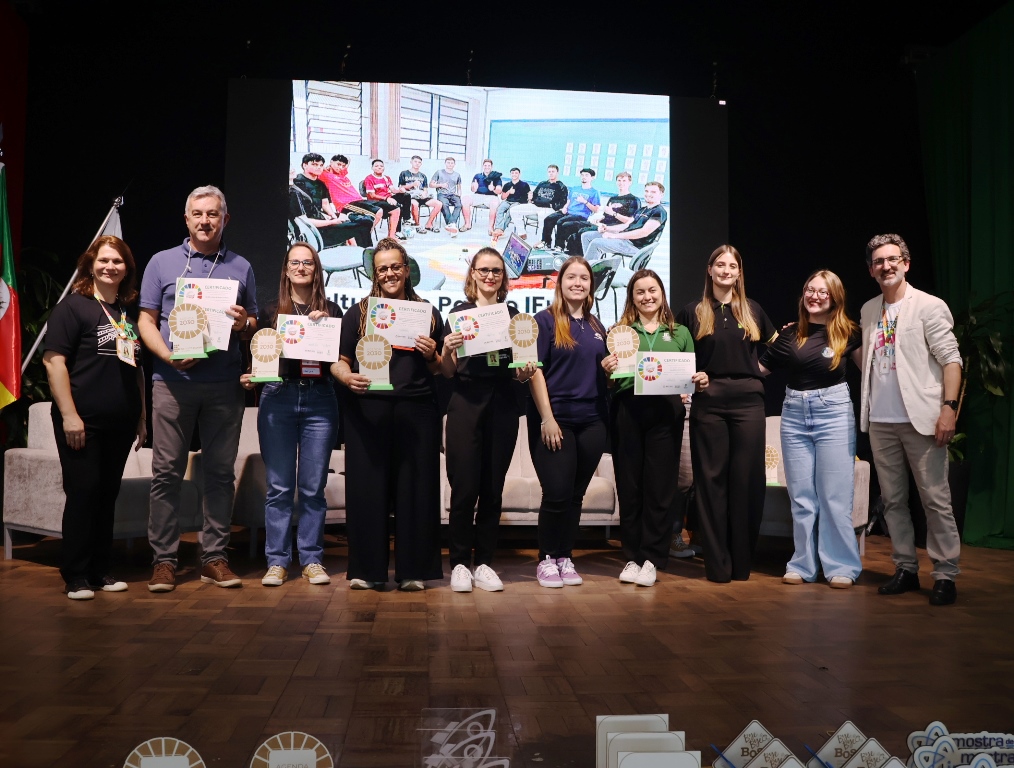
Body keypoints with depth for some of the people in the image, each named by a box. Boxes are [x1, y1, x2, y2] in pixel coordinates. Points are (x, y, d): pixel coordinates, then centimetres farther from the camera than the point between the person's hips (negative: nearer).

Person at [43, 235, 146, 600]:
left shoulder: (130, 315, 15)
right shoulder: (73, 307, -3)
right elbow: (53, 361, -11)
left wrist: (142, 417, 17)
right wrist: (69, 414, -17)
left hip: (120, 424, 6)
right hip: (82, 422, -6)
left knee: (108, 495, 10)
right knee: (82, 494, -2)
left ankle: (100, 570, 19)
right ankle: (75, 576, 8)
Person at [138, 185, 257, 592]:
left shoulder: (241, 267, 14)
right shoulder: (162, 263, 10)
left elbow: (255, 326, 15)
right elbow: (147, 321, 5)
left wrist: (244, 323, -9)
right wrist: (169, 356, -12)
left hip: (224, 384, 1)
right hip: (173, 380, -1)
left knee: (221, 472, 4)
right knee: (166, 471, -1)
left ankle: (215, 557, 12)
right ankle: (164, 559, 7)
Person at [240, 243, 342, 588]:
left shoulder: (331, 311, 11)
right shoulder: (270, 311, 12)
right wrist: (250, 376, -8)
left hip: (319, 400, 0)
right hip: (278, 398, 0)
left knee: (313, 487, 2)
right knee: (279, 486, 1)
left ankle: (312, 560, 10)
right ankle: (277, 561, 8)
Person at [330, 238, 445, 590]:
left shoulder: (428, 314, 14)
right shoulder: (358, 312, 11)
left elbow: (442, 369, 17)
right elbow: (339, 360, 6)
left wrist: (432, 356, -4)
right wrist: (348, 378, -14)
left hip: (416, 411, 1)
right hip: (367, 410, 0)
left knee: (415, 488, 1)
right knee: (367, 488, 0)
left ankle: (413, 570, 10)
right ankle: (366, 569, 9)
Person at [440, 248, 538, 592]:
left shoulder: (514, 316, 11)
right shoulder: (458, 314, 5)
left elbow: (520, 370, 15)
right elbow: (447, 372, 4)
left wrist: (525, 372, -7)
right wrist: (447, 349, -16)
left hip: (503, 406, 2)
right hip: (466, 404, -2)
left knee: (492, 489, 6)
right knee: (464, 488, -4)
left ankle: (484, 562, 16)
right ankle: (459, 563, 8)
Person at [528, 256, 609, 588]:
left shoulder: (596, 327, 15)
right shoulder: (545, 320, -2)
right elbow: (535, 370, -9)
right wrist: (547, 418, -15)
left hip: (591, 421, 5)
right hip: (555, 418, -5)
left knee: (576, 494, 9)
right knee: (557, 493, -5)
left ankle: (566, 557, 20)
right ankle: (547, 558, 12)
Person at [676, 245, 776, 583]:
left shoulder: (752, 310, 13)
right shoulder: (692, 312, 8)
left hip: (748, 400, 2)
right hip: (708, 401, -1)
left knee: (747, 478, 1)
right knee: (711, 478, 0)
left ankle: (742, 561, 12)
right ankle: (717, 563, 7)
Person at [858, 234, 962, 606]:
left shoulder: (929, 306, -3)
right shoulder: (869, 310, 12)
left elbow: (950, 359, -9)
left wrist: (949, 407, -16)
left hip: (921, 419, -5)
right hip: (880, 421, 5)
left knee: (936, 499, -3)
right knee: (892, 499, 9)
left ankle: (945, 575, 4)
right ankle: (905, 568, 18)